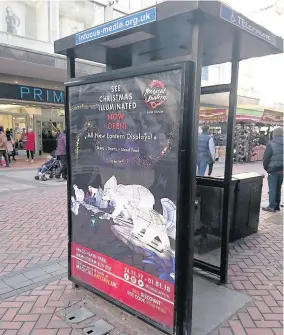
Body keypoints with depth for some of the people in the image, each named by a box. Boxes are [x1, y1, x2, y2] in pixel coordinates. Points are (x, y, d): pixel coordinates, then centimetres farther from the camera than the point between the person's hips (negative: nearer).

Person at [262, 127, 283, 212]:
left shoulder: (271, 144, -13)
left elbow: (266, 157, -11)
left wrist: (266, 167, 3)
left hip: (273, 170, -6)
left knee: (272, 188, 1)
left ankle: (272, 206, 4)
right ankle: (277, 205, 21)